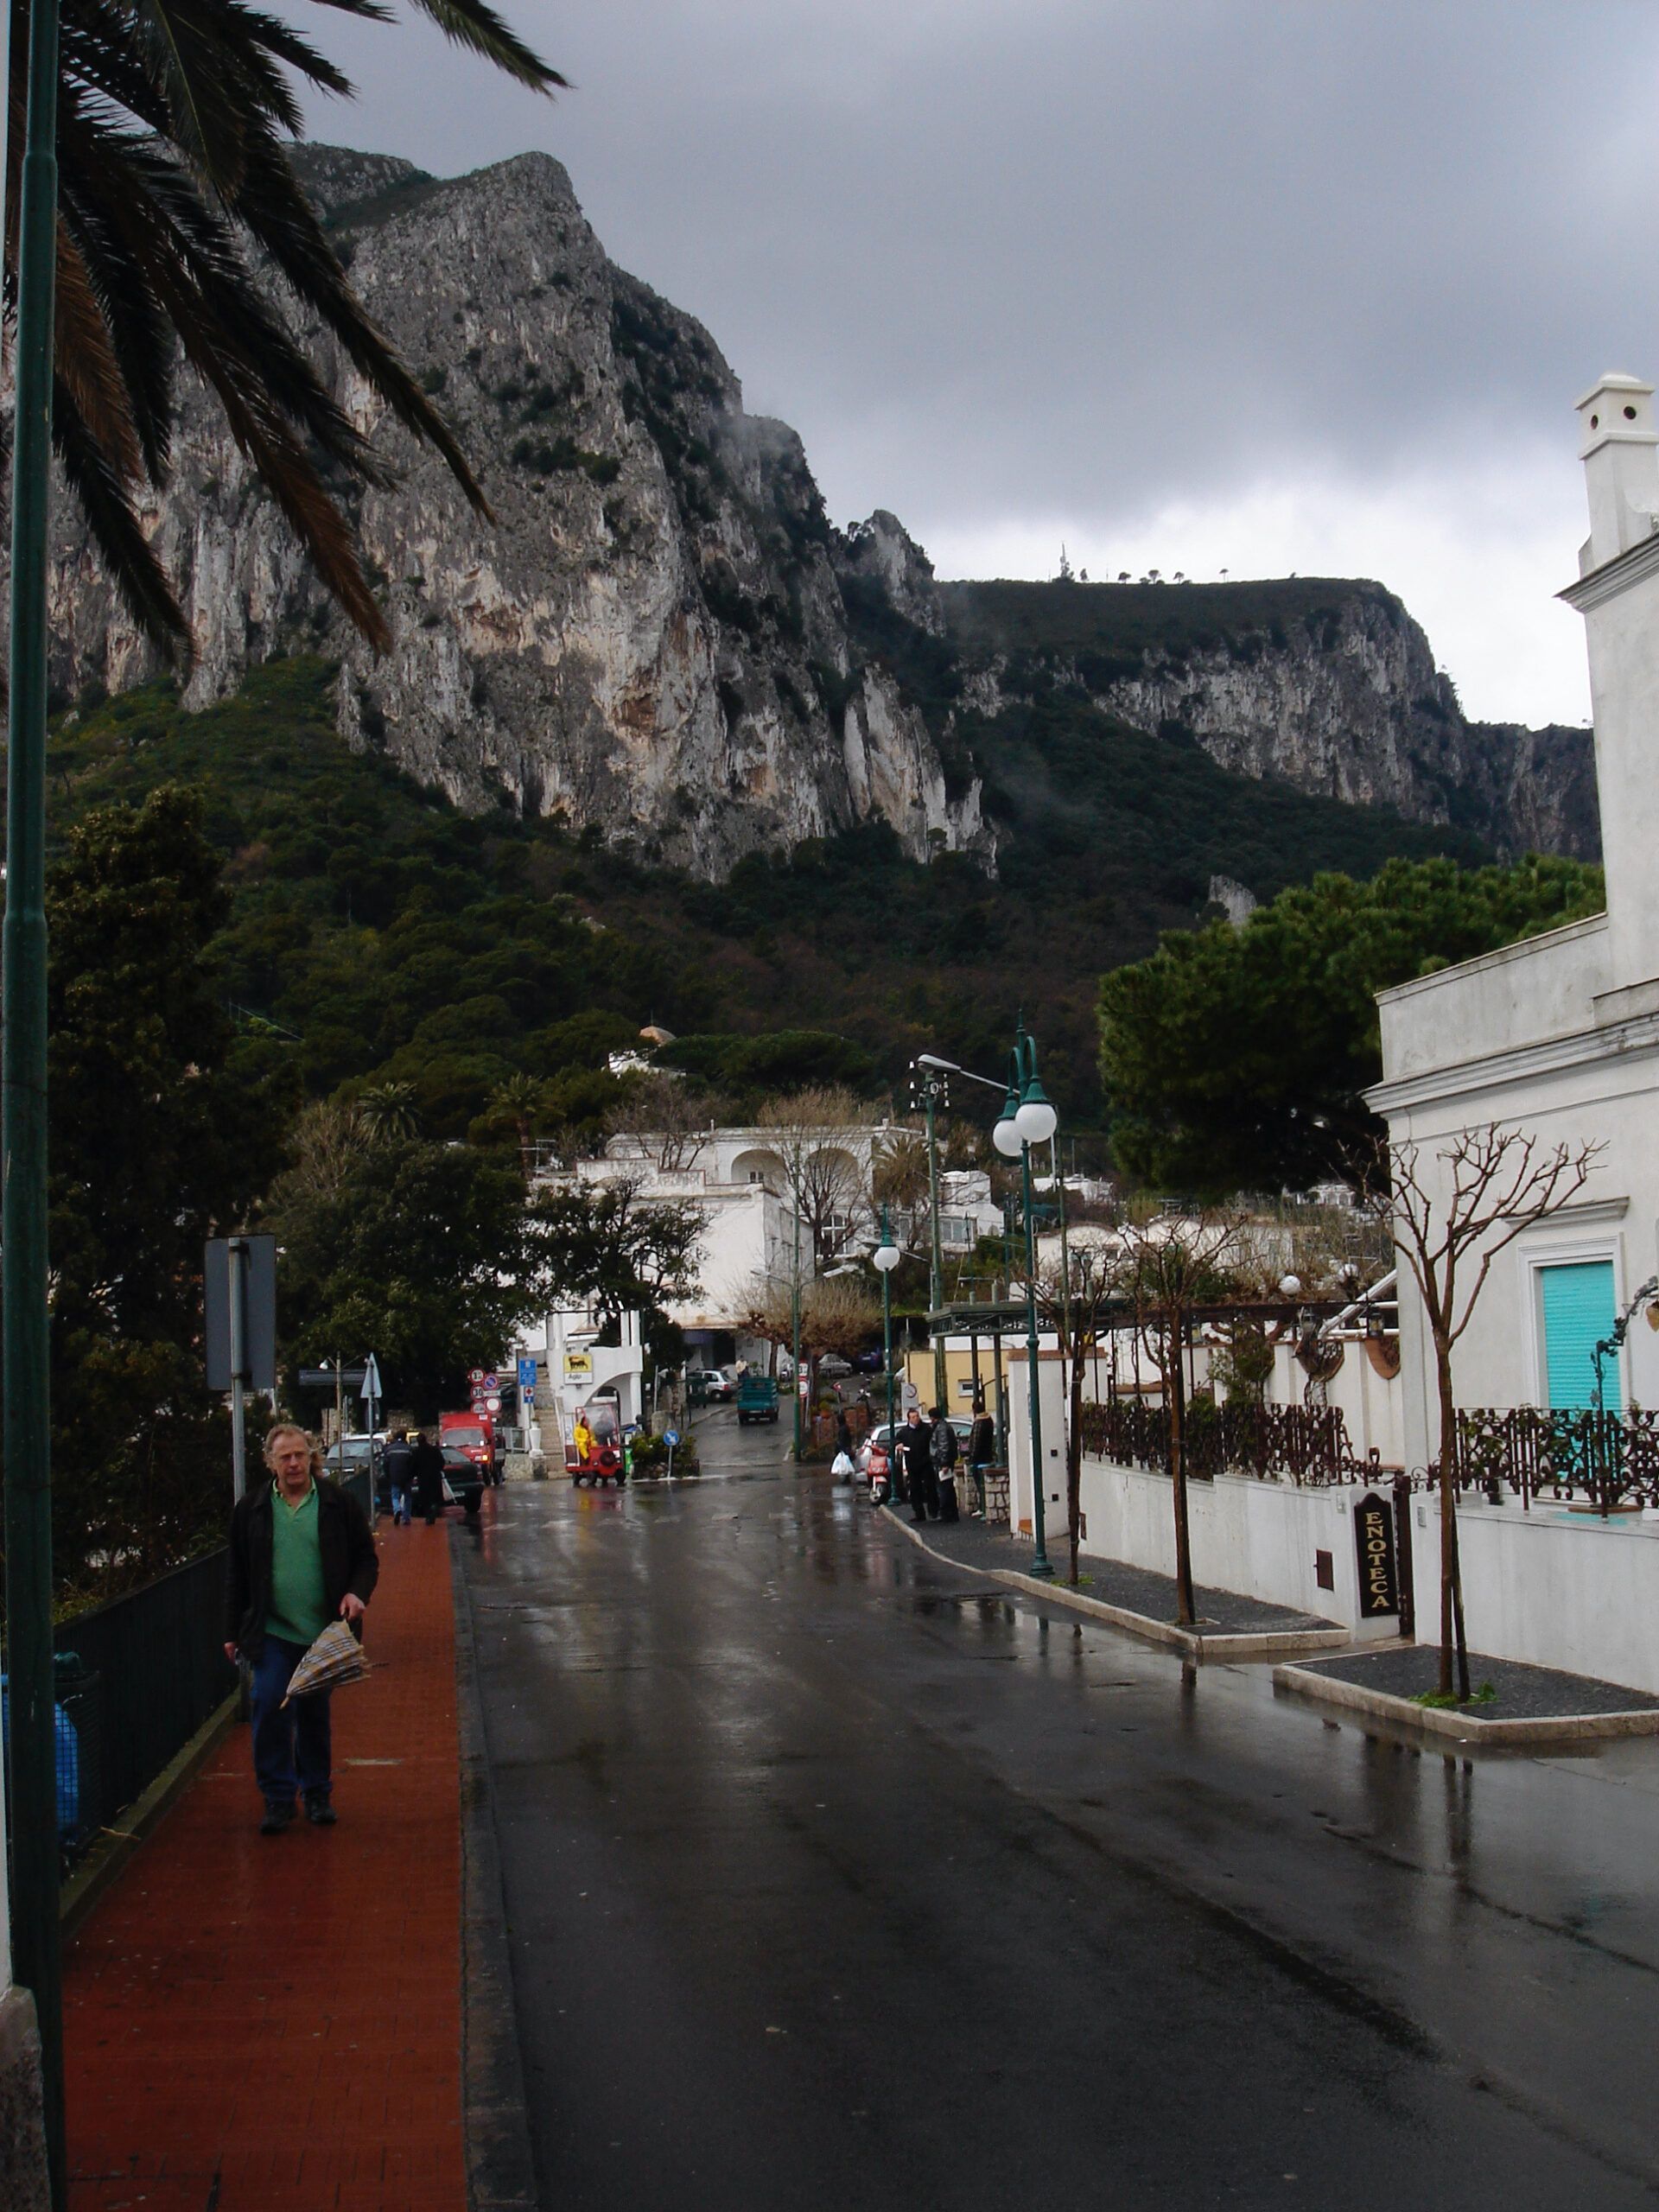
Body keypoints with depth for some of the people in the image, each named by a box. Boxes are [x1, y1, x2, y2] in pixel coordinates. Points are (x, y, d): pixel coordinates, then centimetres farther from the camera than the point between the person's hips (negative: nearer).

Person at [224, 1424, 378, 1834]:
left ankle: (317, 1794, 24)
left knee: (316, 1716, 10)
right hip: (271, 1634, 0)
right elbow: (238, 1575, 10)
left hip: (323, 1632, 0)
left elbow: (366, 1557, 8)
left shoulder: (338, 1503, 1)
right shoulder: (252, 1509, 3)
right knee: (270, 1710, -9)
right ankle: (278, 1797, 3)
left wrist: (358, 1592, -11)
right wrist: (233, 1631, 9)